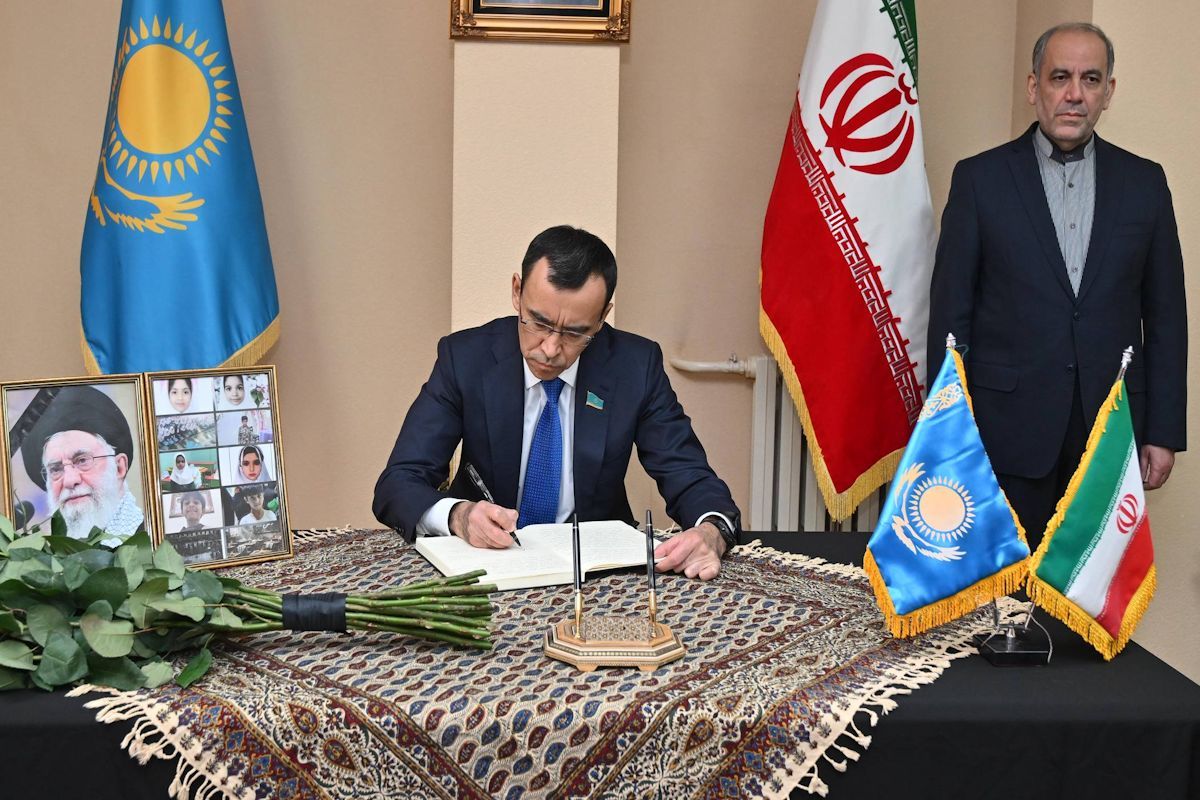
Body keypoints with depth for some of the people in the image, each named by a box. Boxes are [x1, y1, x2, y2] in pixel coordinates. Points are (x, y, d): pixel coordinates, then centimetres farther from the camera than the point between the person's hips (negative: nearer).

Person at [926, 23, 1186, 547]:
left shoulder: (1144, 183, 8)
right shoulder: (980, 179, 1)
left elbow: (1165, 313, 9)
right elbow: (951, 311, -1)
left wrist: (1164, 432, 4)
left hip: (1112, 428, 2)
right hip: (1009, 429, -2)